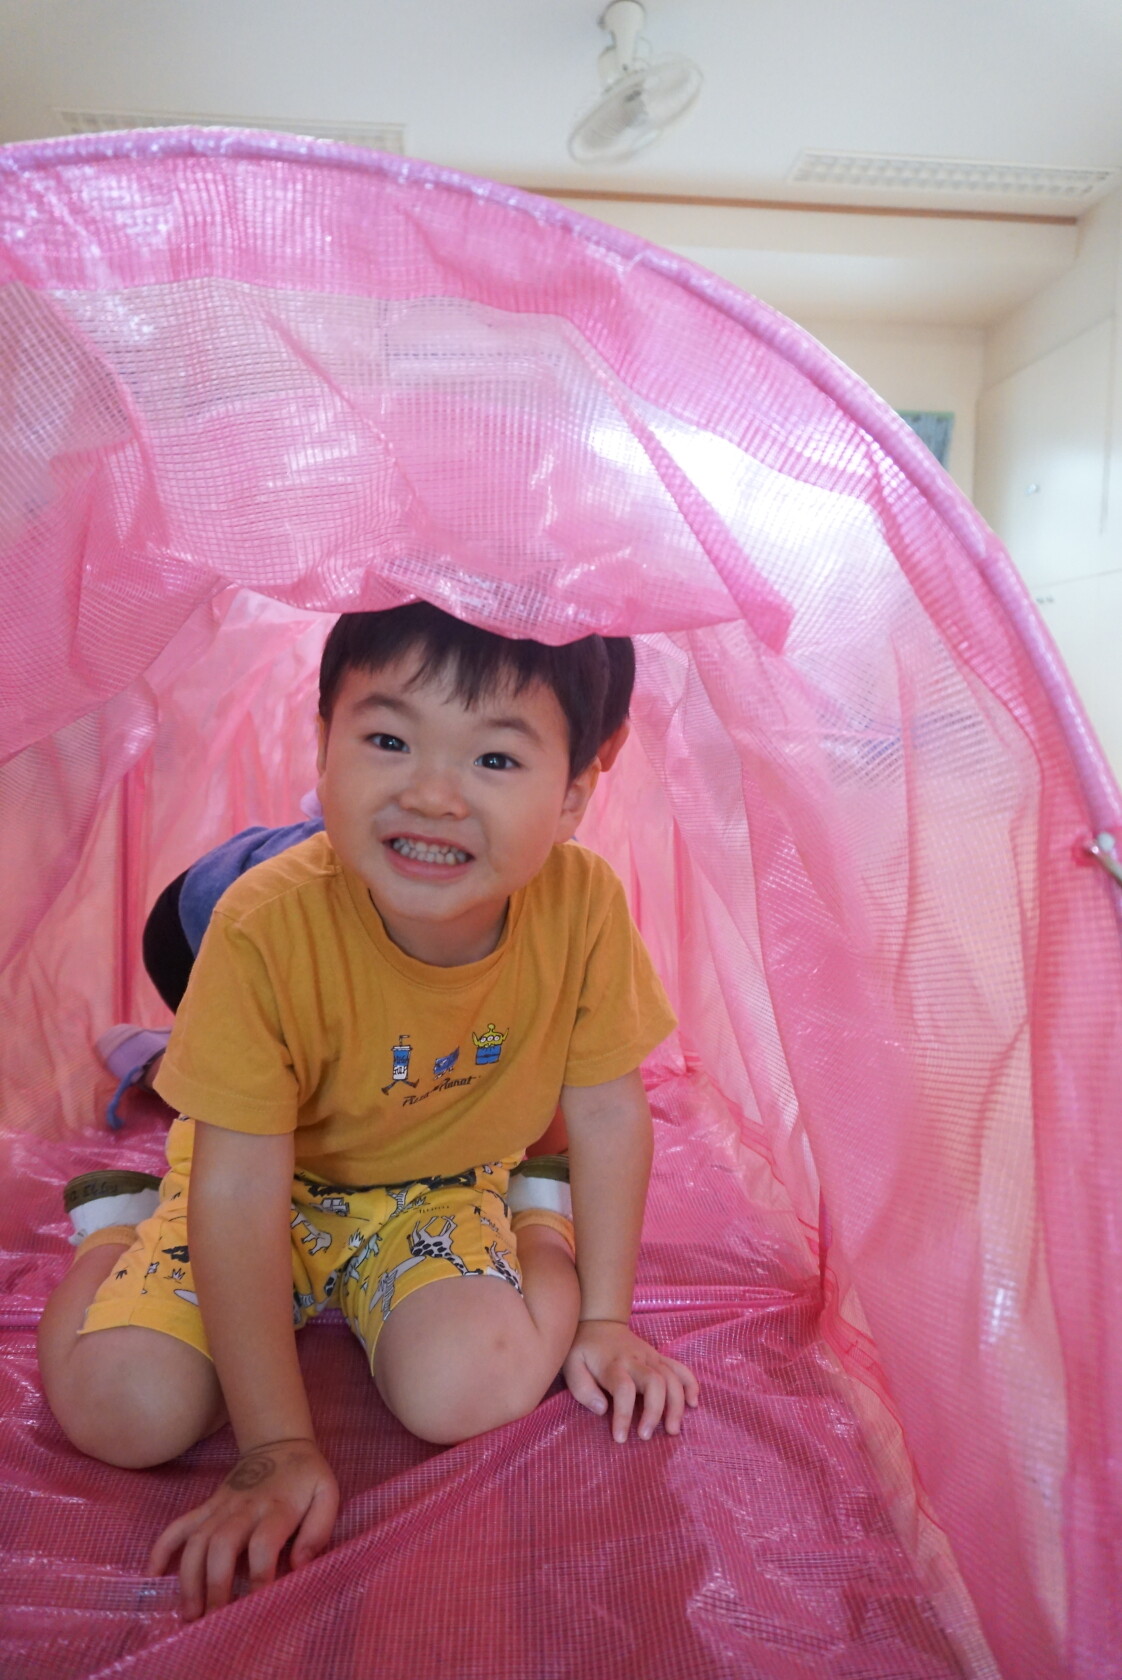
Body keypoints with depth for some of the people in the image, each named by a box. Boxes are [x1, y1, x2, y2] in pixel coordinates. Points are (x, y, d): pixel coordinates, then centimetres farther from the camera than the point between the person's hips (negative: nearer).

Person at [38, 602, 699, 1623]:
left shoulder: (584, 904, -27)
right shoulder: (268, 929, -33)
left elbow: (608, 1113, -12)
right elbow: (241, 1187, -27)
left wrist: (602, 1321, -7)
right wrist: (278, 1448, -23)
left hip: (442, 1190, 1)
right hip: (274, 1182, 0)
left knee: (467, 1394, -24)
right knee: (125, 1411, -16)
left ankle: (539, 1223, 10)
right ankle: (118, 1224, 18)